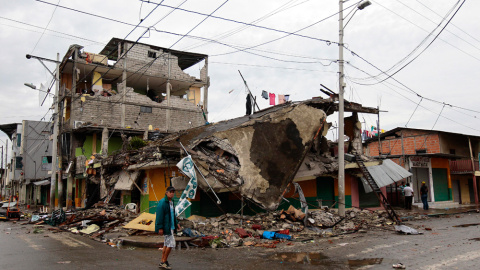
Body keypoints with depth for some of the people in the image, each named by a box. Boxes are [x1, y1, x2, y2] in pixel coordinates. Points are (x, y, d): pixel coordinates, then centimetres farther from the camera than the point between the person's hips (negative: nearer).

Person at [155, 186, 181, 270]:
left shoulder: (171, 202, 13)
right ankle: (164, 261, 3)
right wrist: (160, 228, -22)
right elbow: (159, 216, -19)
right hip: (166, 227, -9)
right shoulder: (162, 202, -16)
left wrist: (176, 223, 16)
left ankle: (162, 262, 20)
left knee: (166, 244, 12)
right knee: (171, 243, -9)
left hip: (171, 226, 9)